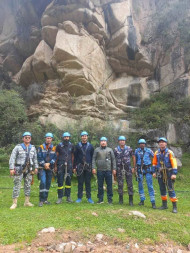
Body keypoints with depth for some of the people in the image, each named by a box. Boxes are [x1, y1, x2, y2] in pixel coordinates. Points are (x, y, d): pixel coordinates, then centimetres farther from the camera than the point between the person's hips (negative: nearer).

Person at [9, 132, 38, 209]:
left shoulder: (33, 148, 11)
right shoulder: (18, 147, -1)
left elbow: (35, 158, 16)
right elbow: (12, 158, -4)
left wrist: (36, 167, 9)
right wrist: (11, 168, -11)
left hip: (29, 170, 4)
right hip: (19, 169, -4)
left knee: (28, 185, 8)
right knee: (17, 186, -3)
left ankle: (27, 202, 19)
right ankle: (14, 203, 6)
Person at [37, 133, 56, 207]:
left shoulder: (54, 148, 8)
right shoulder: (41, 147, 2)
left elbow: (55, 158, 2)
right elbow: (39, 158, -3)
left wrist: (49, 163, -12)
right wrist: (44, 164, -13)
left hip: (50, 168, 3)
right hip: (42, 168, -3)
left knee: (48, 183, 7)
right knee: (43, 182, -15)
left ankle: (45, 199, 19)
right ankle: (41, 200, -9)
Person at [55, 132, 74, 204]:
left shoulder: (71, 146, 8)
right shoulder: (59, 146, 1)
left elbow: (72, 156, 13)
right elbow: (56, 156, 3)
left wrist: (72, 165, 8)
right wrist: (55, 166, -1)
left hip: (69, 166, 2)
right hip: (61, 166, -2)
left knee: (68, 181, 8)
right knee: (60, 181, 0)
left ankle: (68, 197, 18)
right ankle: (60, 198, 8)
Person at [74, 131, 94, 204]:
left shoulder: (90, 146, 7)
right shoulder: (78, 146, 5)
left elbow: (92, 157, 8)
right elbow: (75, 157, 5)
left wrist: (93, 167, 3)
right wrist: (74, 167, 1)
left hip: (88, 167, 1)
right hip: (80, 167, 0)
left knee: (88, 183, 5)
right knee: (80, 183, 4)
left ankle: (89, 198, 13)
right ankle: (79, 198, 13)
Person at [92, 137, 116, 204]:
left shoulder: (110, 150, 9)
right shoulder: (97, 150, 8)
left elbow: (113, 159, 8)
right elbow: (93, 159, 5)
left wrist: (114, 169, 1)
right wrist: (93, 168, -5)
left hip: (108, 170, 0)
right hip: (100, 170, 0)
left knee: (109, 185, 3)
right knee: (100, 185, 6)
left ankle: (110, 199, 12)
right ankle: (100, 199, 16)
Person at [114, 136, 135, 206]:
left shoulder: (129, 149, 2)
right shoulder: (116, 150, 2)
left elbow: (133, 157, 9)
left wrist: (134, 167, 5)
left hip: (128, 168, 0)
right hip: (119, 169, 0)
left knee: (130, 184, 1)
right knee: (120, 184, 6)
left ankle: (131, 200, 11)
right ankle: (121, 199, 19)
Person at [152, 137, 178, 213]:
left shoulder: (169, 152, -7)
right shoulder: (156, 153, 5)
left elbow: (174, 163, -11)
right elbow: (154, 163, 13)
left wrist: (174, 173, -17)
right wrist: (154, 172, 8)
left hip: (168, 173, -4)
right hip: (160, 173, 4)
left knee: (171, 189, -5)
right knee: (162, 189, 12)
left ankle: (174, 207, 4)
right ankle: (164, 205, 25)